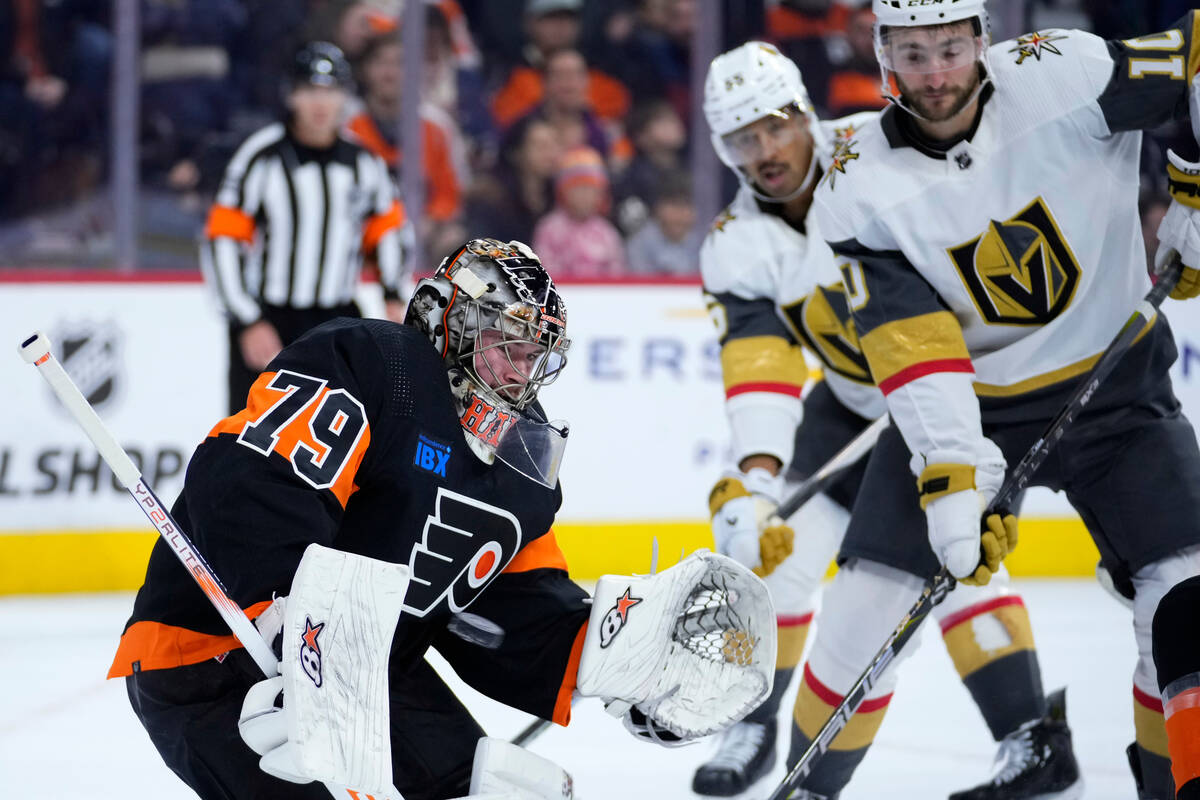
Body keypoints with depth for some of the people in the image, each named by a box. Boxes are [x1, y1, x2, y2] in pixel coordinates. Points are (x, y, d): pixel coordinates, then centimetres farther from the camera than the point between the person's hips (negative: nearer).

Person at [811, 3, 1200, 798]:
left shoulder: (1062, 75, -19)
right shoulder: (858, 190, -14)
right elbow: (910, 344, -21)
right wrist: (951, 473, -32)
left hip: (1112, 383, -1)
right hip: (963, 403, 1)